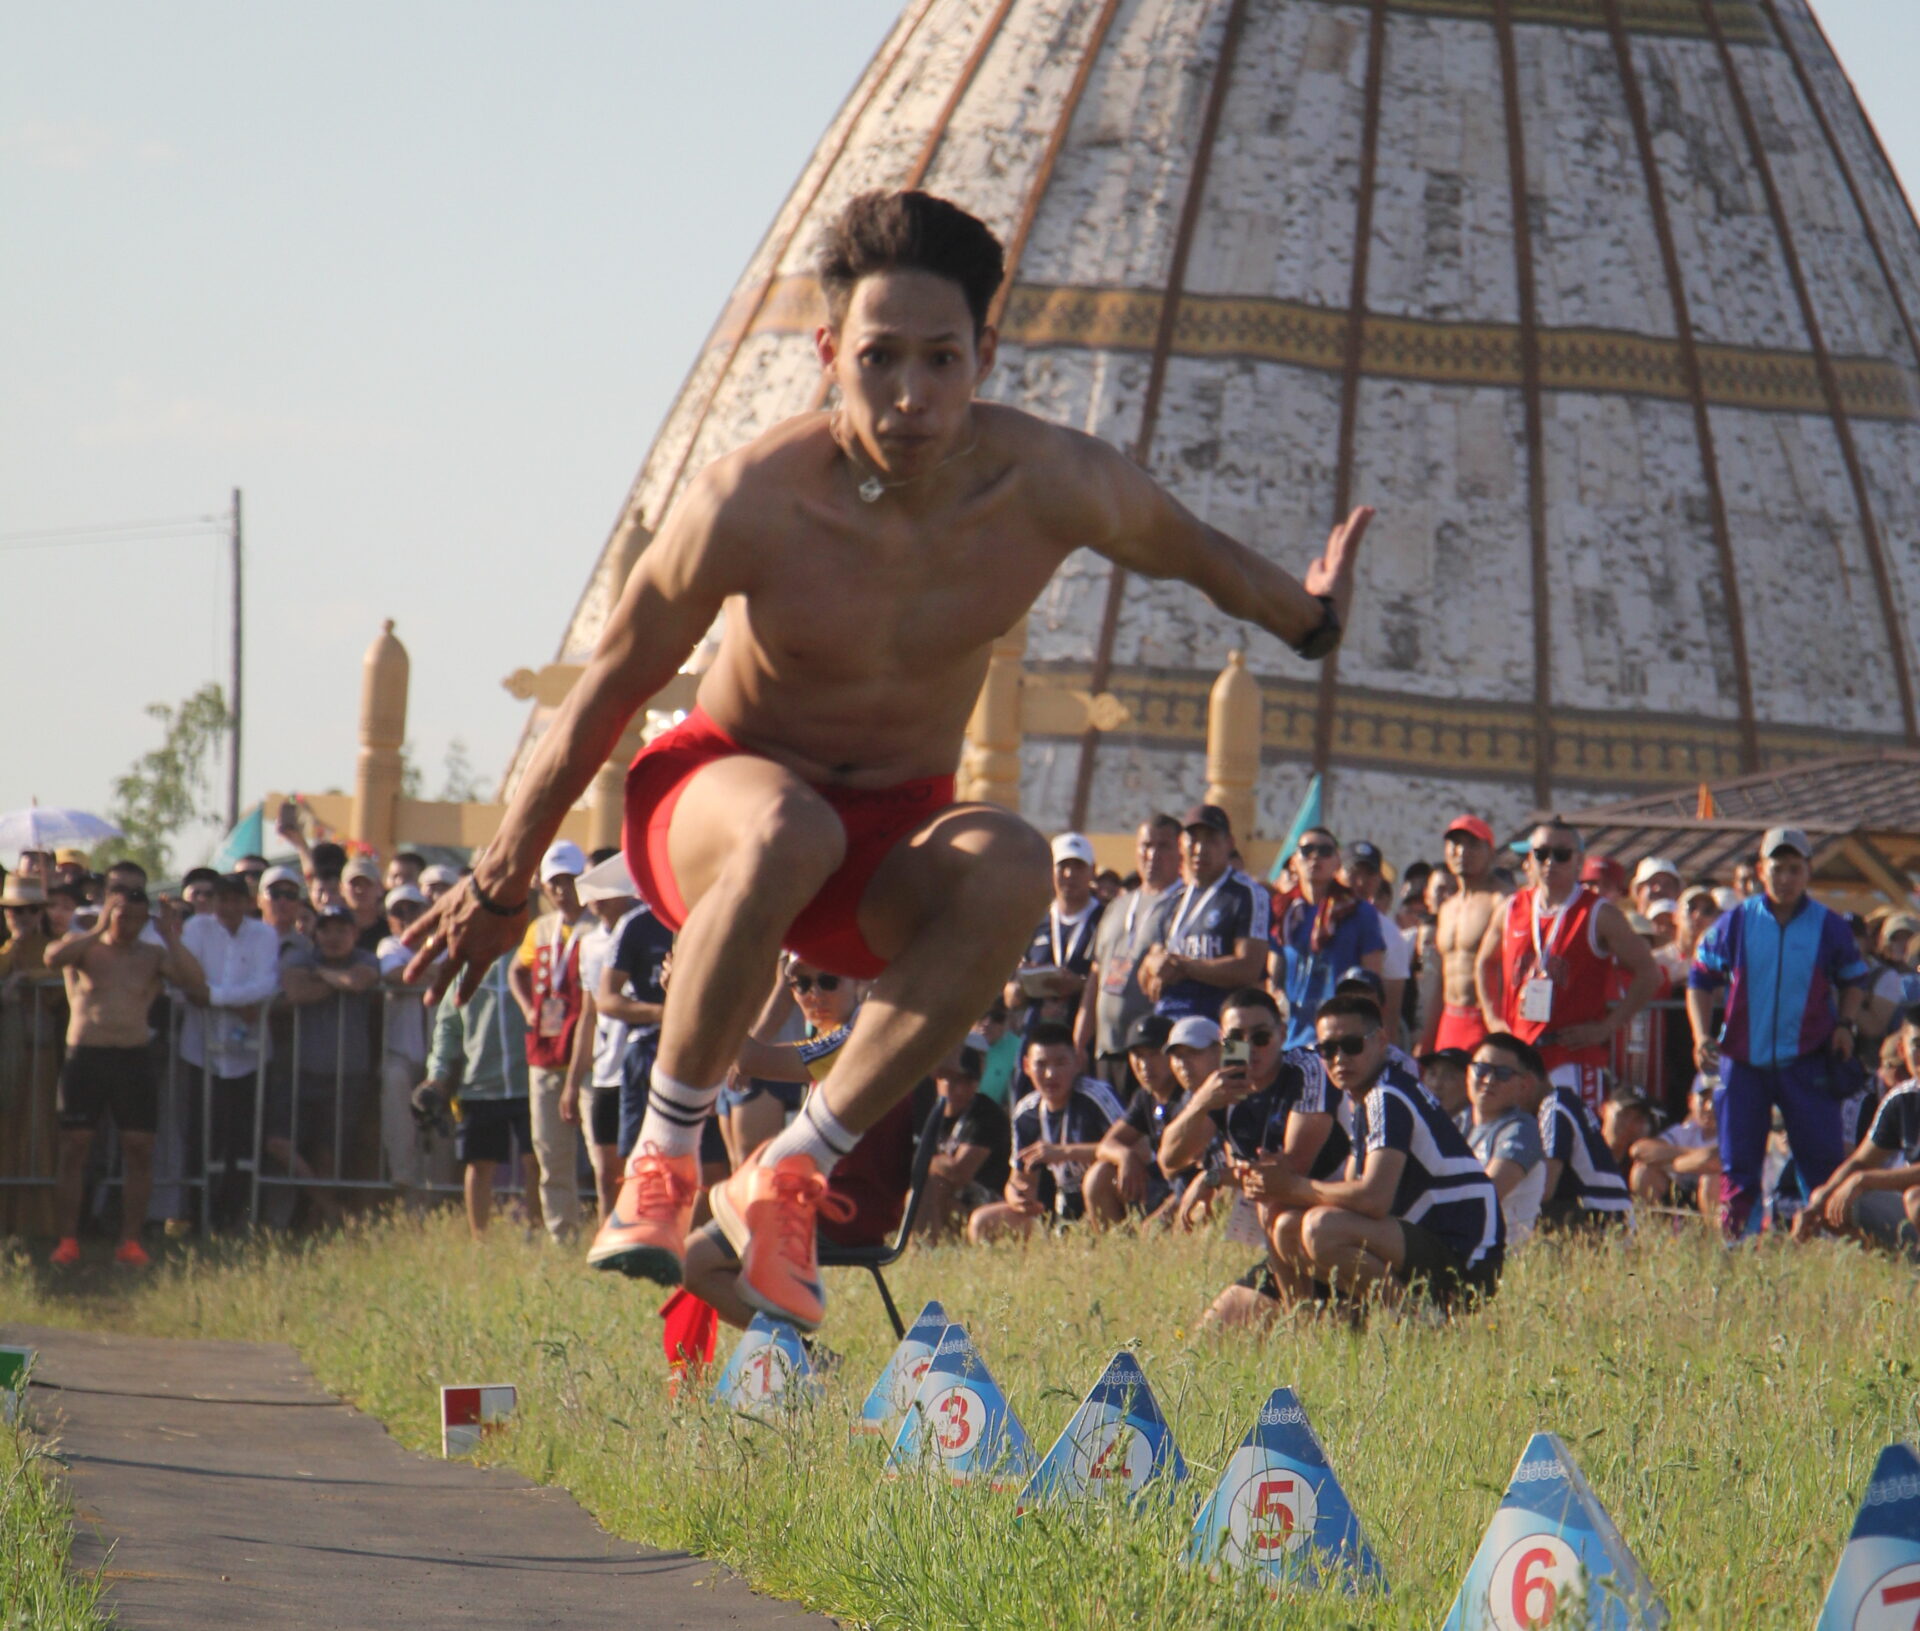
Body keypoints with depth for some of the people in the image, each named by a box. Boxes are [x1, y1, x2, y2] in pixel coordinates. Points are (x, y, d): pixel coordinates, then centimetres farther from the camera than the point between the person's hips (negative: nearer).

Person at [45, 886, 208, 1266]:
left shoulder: (153, 956, 10)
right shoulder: (85, 948, 5)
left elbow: (196, 984, -5)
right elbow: (53, 957, -19)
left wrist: (171, 938, -8)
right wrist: (100, 931, -18)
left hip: (135, 1058, 2)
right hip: (85, 1055, -2)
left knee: (139, 1148, -2)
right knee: (73, 1146, -4)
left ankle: (131, 1241, 4)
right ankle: (67, 1241, 0)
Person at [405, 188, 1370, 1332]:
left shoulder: (1052, 486, -17)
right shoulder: (753, 504, -24)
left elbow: (1183, 546, 8)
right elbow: (608, 691, -9)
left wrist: (1309, 618, 24)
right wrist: (503, 886, 0)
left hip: (891, 849, 3)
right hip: (716, 791, -3)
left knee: (1010, 867, -33)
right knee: (787, 830, -40)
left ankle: (791, 1177, -23)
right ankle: (663, 1158, -24)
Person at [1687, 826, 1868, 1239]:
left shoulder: (1830, 927, 2)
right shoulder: (1736, 923, 2)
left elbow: (1853, 980, 16)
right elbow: (1700, 980, 8)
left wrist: (1845, 1025, -1)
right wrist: (1702, 1037, -4)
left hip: (1807, 1062, -1)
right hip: (1743, 1061, 1)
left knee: (1824, 1159, -6)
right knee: (1737, 1163, 1)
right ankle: (1732, 1245, 5)